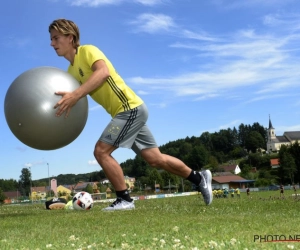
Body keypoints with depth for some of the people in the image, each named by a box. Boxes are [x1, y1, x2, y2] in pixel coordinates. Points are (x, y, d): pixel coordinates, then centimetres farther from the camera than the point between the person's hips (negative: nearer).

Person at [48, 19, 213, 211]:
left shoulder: (88, 51, -9)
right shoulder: (71, 71, 15)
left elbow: (103, 72, -31)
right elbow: (67, 103, 9)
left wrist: (75, 95, -38)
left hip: (131, 108, -9)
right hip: (129, 111, 9)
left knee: (101, 151, -13)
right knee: (155, 159, 12)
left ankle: (124, 199, -2)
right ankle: (200, 178, 27)